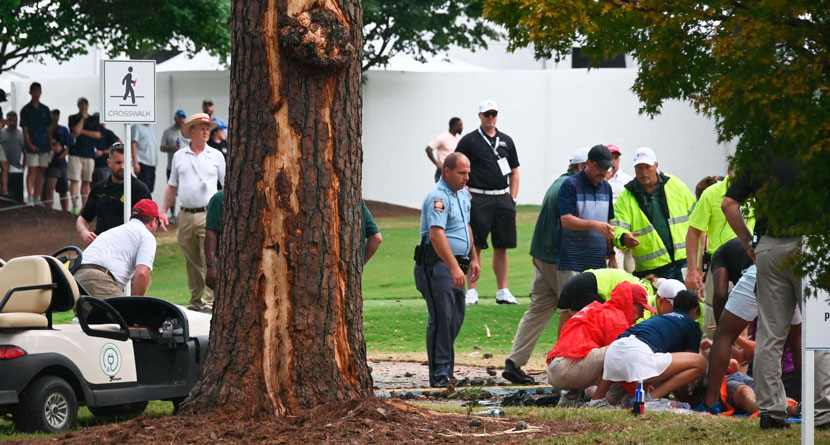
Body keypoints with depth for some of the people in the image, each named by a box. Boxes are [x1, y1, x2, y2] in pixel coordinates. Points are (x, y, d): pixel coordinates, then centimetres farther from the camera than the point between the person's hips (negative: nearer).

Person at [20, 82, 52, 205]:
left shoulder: (45, 109, 12)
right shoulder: (26, 110, -1)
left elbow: (49, 129, 14)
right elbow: (25, 129, -5)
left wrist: (51, 144, 7)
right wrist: (30, 144, -15)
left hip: (44, 146, 4)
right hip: (32, 146, -4)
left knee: (41, 172, 5)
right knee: (31, 171, -5)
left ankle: (37, 198, 9)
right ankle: (30, 198, -3)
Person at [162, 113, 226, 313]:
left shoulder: (216, 156, 7)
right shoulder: (179, 156, 12)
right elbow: (172, 186, 17)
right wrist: (164, 211, 11)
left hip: (208, 214, -3)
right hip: (186, 214, 3)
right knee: (192, 262, 7)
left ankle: (211, 300, -13)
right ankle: (196, 300, 15)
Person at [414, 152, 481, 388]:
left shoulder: (463, 195, 15)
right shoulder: (438, 197, -16)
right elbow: (437, 235, -26)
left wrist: (473, 258, 23)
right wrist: (454, 268, -32)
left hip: (455, 265, 9)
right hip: (437, 264, -9)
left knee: (456, 319, 11)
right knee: (441, 319, -9)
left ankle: (446, 370, 18)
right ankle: (440, 375, -7)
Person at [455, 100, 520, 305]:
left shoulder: (506, 141, 15)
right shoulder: (469, 141, 2)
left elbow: (514, 172, 19)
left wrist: (512, 199, 8)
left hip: (503, 198, 4)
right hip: (478, 199, -4)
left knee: (502, 247, 6)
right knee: (475, 246, -4)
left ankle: (503, 291, 11)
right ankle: (472, 291, 0)